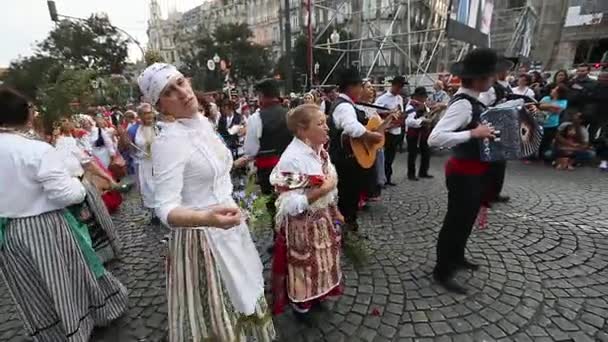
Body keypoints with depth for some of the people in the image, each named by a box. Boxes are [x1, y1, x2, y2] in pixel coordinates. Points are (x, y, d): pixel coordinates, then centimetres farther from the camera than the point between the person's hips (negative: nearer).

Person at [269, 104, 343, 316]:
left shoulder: (320, 151, -1)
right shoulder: (292, 159, -27)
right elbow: (290, 205, -29)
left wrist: (334, 211, 12)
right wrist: (324, 189, -28)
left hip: (323, 221, 8)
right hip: (303, 227, -7)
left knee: (322, 264, 25)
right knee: (304, 269, 15)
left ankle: (317, 295, 50)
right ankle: (301, 303, 42)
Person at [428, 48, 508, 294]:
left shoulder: (472, 100, 6)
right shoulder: (462, 104, -24)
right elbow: (435, 138, -37)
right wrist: (473, 133, -32)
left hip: (475, 171, 10)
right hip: (464, 172, -10)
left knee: (467, 217, 23)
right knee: (456, 220, 2)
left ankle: (456, 257, 44)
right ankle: (442, 271, 20)